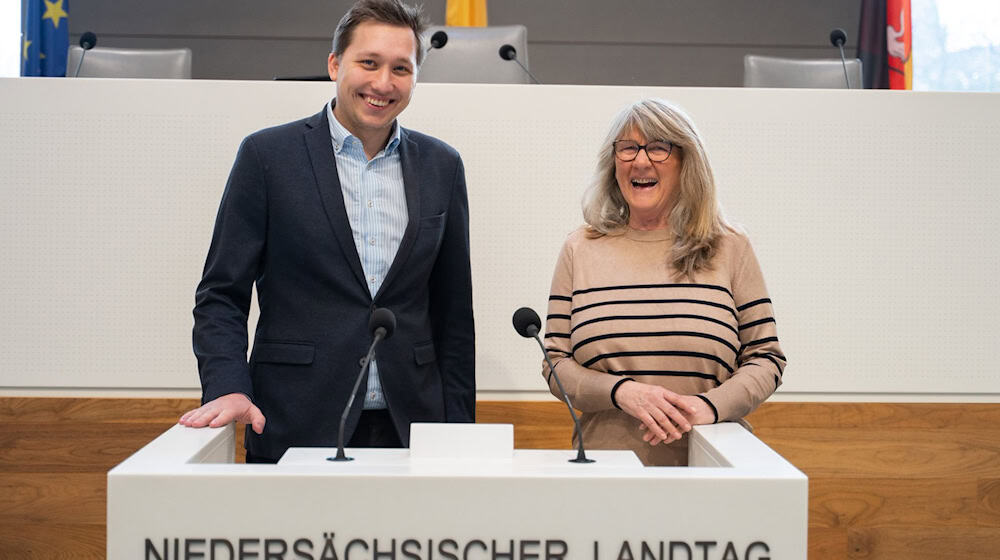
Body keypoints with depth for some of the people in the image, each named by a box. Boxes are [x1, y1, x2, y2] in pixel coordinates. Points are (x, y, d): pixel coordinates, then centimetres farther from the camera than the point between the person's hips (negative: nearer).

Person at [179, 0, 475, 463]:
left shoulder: (442, 166, 8)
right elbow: (221, 294, -1)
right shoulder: (267, 155, -1)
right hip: (295, 431, -2)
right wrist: (227, 387, -17)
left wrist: (458, 430, 7)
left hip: (410, 427, 3)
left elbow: (453, 312, 12)